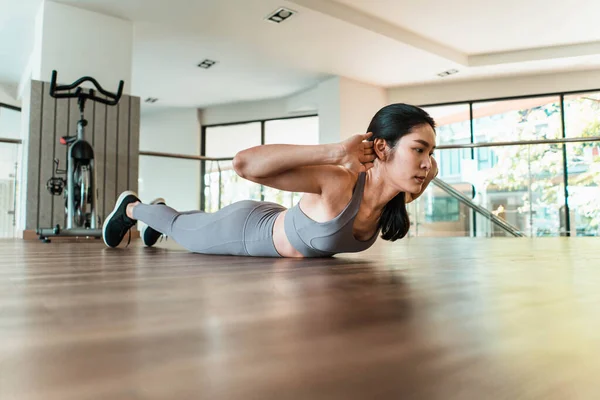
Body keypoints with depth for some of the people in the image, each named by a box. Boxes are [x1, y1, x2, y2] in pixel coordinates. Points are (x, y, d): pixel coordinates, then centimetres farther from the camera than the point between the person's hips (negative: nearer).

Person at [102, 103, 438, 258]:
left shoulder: (394, 199, -20)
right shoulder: (337, 183, -44)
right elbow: (244, 163, -50)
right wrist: (334, 152, -53)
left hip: (274, 221, 6)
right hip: (242, 228, -6)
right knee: (182, 230, 27)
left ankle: (162, 210, 68)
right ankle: (131, 208, 58)